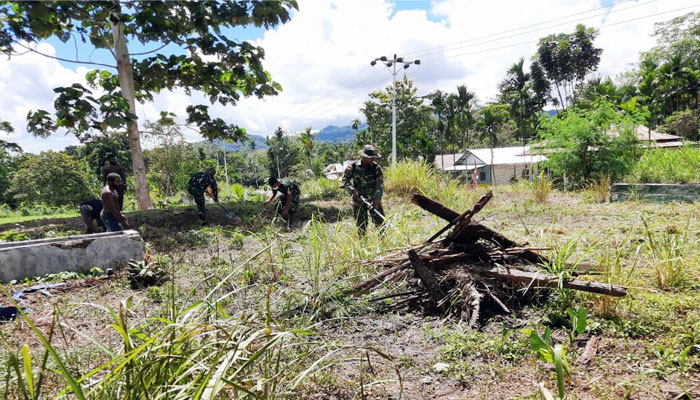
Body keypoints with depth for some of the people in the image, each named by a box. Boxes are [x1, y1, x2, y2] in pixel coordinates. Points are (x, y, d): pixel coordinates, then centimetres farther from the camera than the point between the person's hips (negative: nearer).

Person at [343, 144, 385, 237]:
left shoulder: (376, 168, -6)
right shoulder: (353, 167, -6)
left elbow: (380, 184, -13)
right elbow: (345, 180, 2)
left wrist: (377, 198, -27)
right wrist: (352, 190, -14)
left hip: (374, 199, 0)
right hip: (358, 200, 0)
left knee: (380, 221, 1)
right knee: (361, 224, 8)